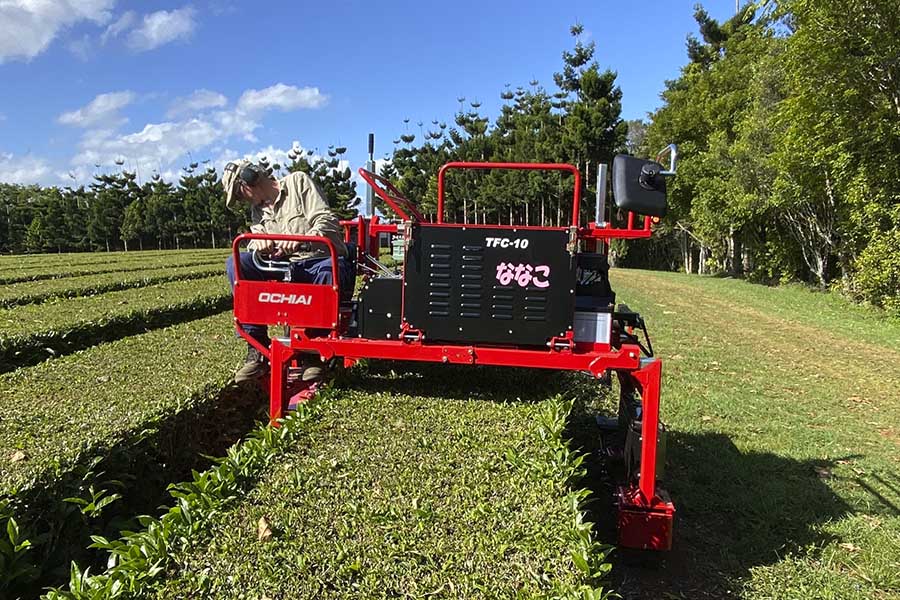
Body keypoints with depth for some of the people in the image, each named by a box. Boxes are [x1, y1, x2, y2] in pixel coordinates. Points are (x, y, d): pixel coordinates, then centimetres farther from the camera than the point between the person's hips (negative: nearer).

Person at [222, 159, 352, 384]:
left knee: (330, 270, -42)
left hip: (322, 260, -5)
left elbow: (327, 221, -8)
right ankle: (258, 350, -20)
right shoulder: (257, 209, 23)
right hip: (285, 267, 6)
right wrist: (258, 241, -17)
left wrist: (301, 240, -28)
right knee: (236, 262, -17)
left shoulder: (298, 182, 5)